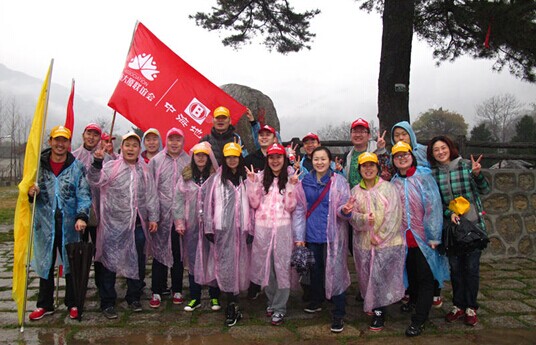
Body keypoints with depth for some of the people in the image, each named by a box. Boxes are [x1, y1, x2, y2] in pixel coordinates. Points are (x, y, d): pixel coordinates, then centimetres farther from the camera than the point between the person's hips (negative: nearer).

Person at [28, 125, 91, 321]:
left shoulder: (77, 167, -1)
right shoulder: (39, 165, 4)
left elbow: (83, 195, -4)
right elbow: (29, 188, 12)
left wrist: (82, 216, -18)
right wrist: (31, 193, -13)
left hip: (69, 225, -1)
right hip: (45, 224, 2)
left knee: (72, 264, 8)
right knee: (45, 264, 12)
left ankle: (73, 304, 22)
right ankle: (45, 305, 27)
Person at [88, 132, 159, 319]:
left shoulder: (145, 170, 9)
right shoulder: (111, 167, -1)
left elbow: (151, 196, 11)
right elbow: (95, 180, -15)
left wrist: (153, 217, 7)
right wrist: (97, 163, -31)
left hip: (138, 225, 3)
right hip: (113, 225, -3)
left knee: (137, 263, 12)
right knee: (110, 262, 3)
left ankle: (134, 298, 30)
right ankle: (107, 302, 17)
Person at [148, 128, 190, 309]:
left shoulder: (188, 161, 5)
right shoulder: (156, 161, 4)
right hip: (161, 215, 0)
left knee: (179, 253, 9)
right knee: (159, 252, 5)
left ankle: (177, 290, 22)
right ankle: (156, 292, 16)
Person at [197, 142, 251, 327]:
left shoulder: (245, 180, 6)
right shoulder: (215, 179, 3)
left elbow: (251, 205, 4)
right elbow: (208, 204, 1)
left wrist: (250, 229, 0)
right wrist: (209, 228, -4)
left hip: (240, 230, 1)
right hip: (222, 230, -1)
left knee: (238, 266, 5)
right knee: (225, 267, -2)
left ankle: (232, 306, 15)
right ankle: (233, 306, 7)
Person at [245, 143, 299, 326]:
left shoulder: (290, 178, 2)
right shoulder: (261, 177, 8)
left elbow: (290, 207, -4)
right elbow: (254, 204, 3)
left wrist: (291, 186, -14)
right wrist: (252, 182, -6)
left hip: (282, 227, -2)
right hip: (262, 228, 3)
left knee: (281, 266, -1)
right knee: (265, 266, 10)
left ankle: (279, 307, 10)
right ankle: (271, 301, 29)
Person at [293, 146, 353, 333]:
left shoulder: (339, 181, -3)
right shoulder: (304, 182, 4)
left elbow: (343, 208, -3)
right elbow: (299, 210, 4)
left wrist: (344, 210, -27)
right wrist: (299, 236, 0)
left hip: (332, 235, -3)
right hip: (311, 234, 3)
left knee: (335, 272, -2)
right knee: (315, 269, 17)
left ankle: (338, 315, 7)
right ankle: (316, 302, 38)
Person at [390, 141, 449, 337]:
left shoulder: (424, 177, -7)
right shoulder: (393, 182, 7)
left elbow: (433, 206, -11)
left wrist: (433, 236, -14)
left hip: (423, 237, -4)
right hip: (404, 238, 4)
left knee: (425, 276, 0)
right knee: (410, 271, 18)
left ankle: (419, 320, 7)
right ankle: (414, 300, 44)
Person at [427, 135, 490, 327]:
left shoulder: (466, 165, -6)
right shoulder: (432, 173, -1)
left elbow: (485, 191, -4)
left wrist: (477, 174, -22)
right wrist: (448, 214, -14)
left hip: (473, 224, -2)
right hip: (450, 225, 2)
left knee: (471, 267, 5)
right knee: (455, 267, 10)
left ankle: (471, 307, 20)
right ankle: (458, 305, 25)